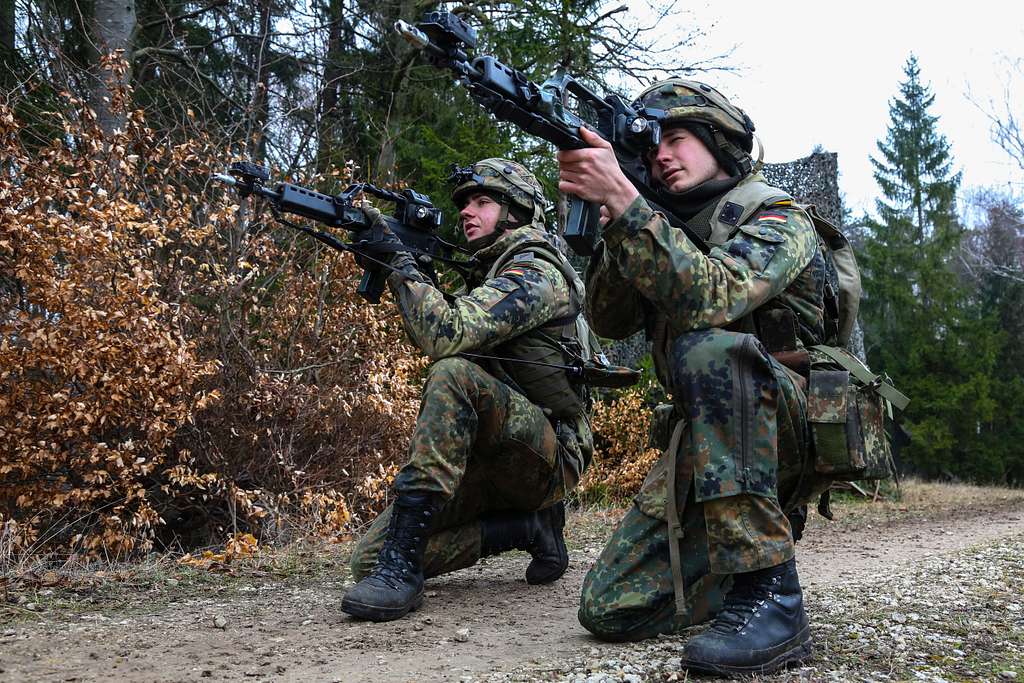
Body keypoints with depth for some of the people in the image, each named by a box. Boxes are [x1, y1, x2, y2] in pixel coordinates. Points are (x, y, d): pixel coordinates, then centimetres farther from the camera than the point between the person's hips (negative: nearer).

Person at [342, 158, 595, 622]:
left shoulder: (535, 273, -12)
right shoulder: (484, 274, 20)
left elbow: (445, 336, -25)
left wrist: (400, 260, -15)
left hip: (546, 458, -8)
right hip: (486, 461, 8)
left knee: (454, 374, -36)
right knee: (369, 558, -8)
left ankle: (402, 565, -35)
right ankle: (526, 524, 4)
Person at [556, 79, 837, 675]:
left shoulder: (777, 218, -7)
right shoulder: (670, 229, 15)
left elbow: (710, 298, -27)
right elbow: (610, 319, 0)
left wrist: (623, 200, -32)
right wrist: (608, 210, -14)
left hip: (795, 433, -6)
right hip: (708, 440, 6)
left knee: (710, 350, -38)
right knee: (609, 609, -8)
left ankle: (771, 595, -33)